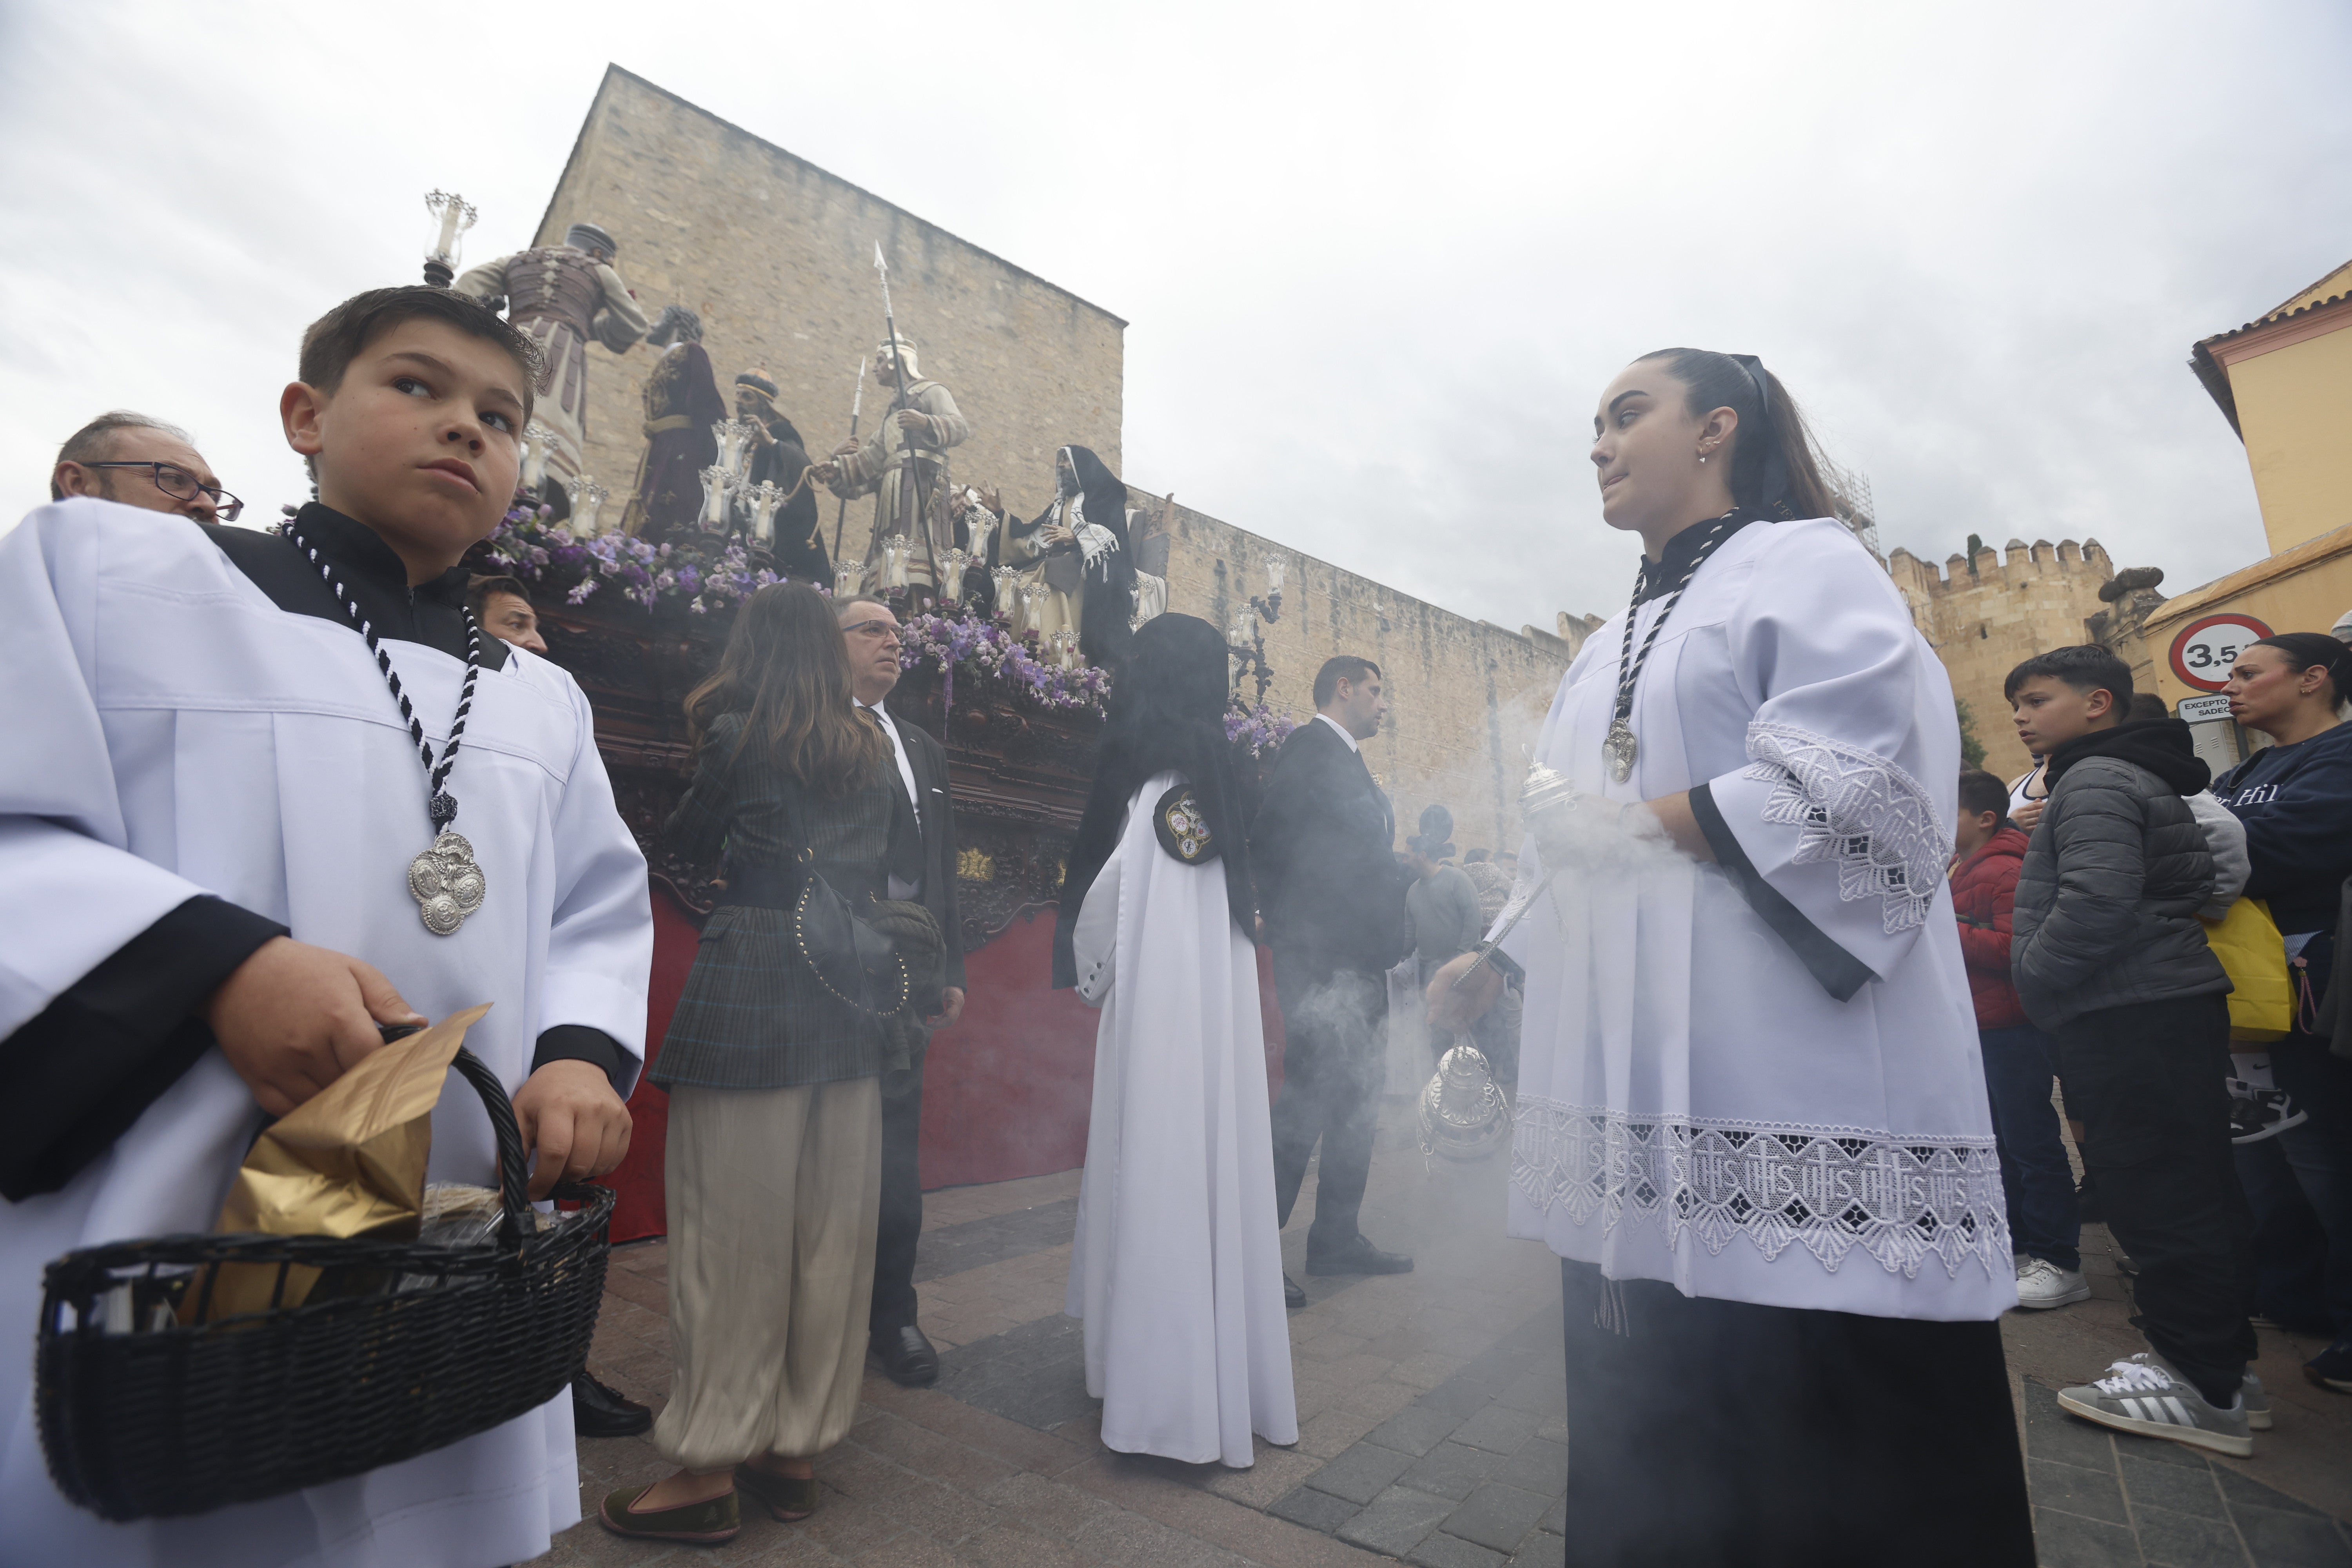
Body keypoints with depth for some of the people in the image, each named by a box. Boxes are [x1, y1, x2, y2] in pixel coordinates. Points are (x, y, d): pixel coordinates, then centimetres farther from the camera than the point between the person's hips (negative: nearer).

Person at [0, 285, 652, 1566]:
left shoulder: (543, 702, 13)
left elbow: (597, 913, 10)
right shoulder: (105, 569, 2)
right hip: (148, 1270, -3)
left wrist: (585, 1054, -9)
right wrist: (214, 962, -22)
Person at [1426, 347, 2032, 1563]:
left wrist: (1641, 822, -13)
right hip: (1634, 1091, 7)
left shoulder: (1807, 565, 0)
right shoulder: (1612, 646, 22)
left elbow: (1855, 785, -16)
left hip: (1784, 1080, -7)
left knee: (1820, 1423, 4)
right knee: (1653, 1420, 14)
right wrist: (1496, 961, 13)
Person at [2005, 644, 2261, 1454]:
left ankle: (2204, 1387, 3)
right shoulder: (2146, 779, 21)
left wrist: (2033, 979, -13)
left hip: (2131, 1018, -11)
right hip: (2174, 1008, 11)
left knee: (2158, 1197, -5)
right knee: (2197, 1193, 15)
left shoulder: (2097, 780, -12)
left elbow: (2097, 900, -25)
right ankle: (2220, 1357, 25)